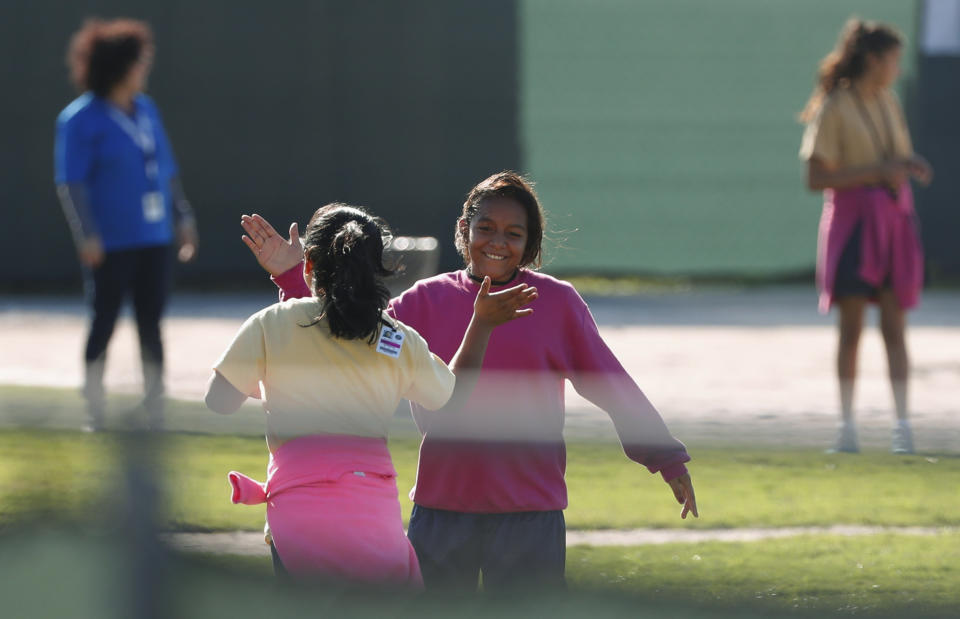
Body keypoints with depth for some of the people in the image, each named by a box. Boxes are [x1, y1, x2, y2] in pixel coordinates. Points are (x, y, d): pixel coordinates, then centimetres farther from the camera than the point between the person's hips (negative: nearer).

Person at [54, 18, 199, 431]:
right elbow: (69, 182, -14)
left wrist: (183, 218, 15)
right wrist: (87, 237, -20)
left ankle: (156, 413, 12)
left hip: (153, 239, 6)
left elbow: (166, 169, 18)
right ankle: (95, 416, 9)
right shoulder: (80, 119, -10)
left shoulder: (146, 110, 11)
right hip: (109, 243, -6)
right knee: (104, 322, 0)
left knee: (151, 324, 7)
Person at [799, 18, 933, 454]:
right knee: (851, 327, -3)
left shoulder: (887, 101, 13)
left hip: (894, 216, 5)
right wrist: (879, 171, -19)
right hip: (853, 217, -5)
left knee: (894, 325, -1)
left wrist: (910, 165, 2)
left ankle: (902, 422, -4)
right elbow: (816, 178, -14)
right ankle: (846, 424, 4)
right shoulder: (835, 109, -8)